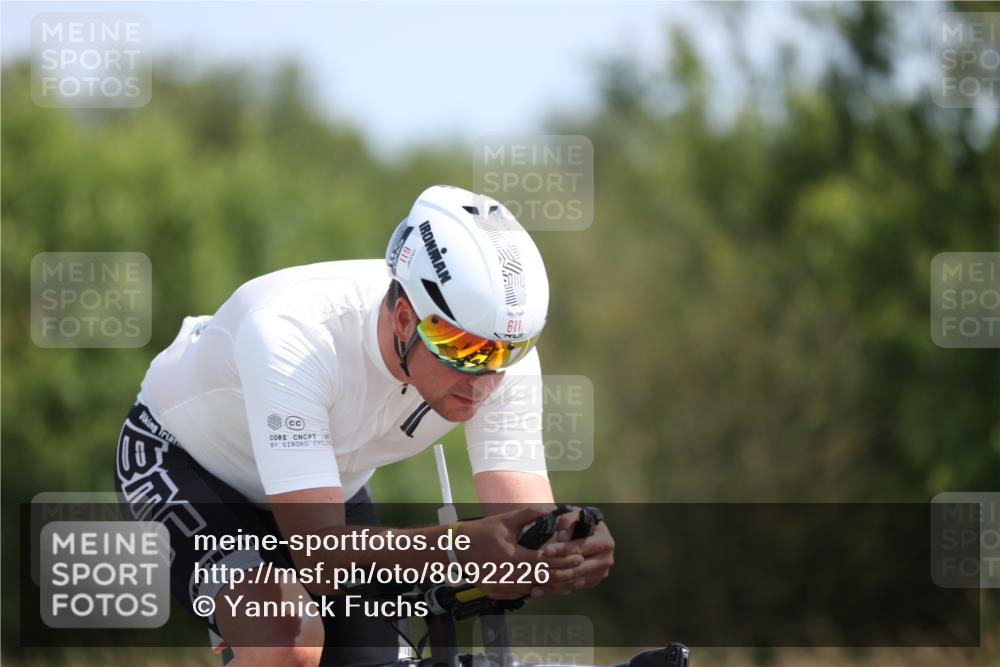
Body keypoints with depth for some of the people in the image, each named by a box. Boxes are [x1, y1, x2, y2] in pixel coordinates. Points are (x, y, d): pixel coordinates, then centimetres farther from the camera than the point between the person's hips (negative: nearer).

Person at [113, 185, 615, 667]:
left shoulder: (506, 352, -26)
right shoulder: (290, 332, -41)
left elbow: (527, 531, -30)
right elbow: (320, 555, -46)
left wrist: (565, 552, -56)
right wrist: (461, 548, -63)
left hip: (328, 488, 6)